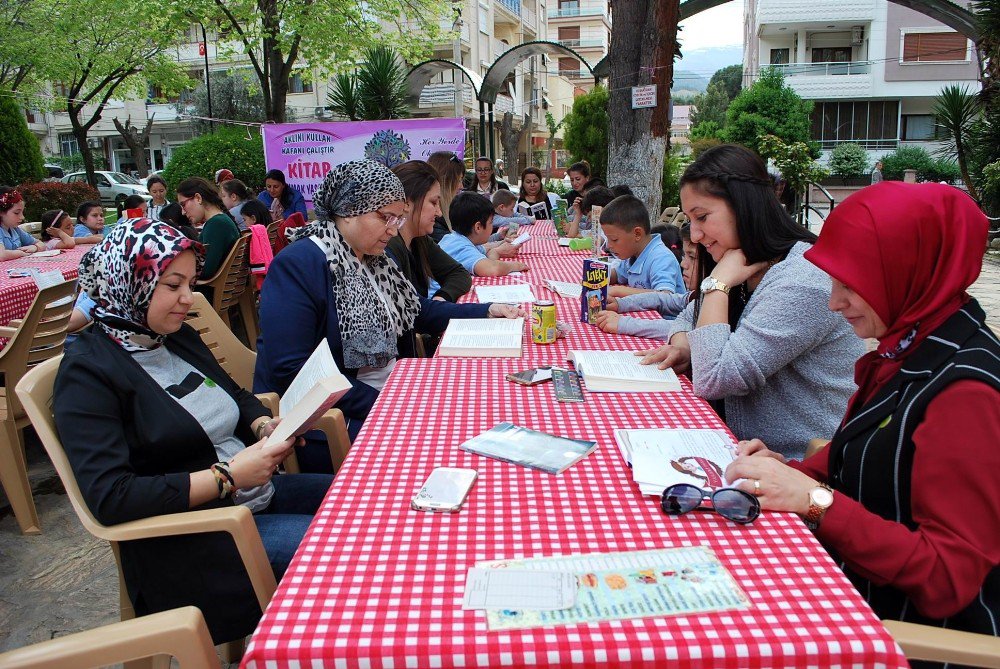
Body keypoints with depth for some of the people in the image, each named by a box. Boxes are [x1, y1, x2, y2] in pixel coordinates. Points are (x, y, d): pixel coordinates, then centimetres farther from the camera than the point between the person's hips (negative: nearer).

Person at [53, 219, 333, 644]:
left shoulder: (179, 338, 7)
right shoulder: (88, 373, -15)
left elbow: (237, 397, 22)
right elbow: (109, 498, -24)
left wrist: (266, 427, -2)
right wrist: (227, 476, -24)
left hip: (255, 495, 9)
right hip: (188, 542, -8)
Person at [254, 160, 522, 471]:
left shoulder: (376, 259, 12)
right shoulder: (298, 264, -16)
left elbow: (418, 311, 22)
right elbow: (290, 370, -23)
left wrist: (488, 311, 9)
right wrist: (382, 406, -24)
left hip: (389, 396, 9)